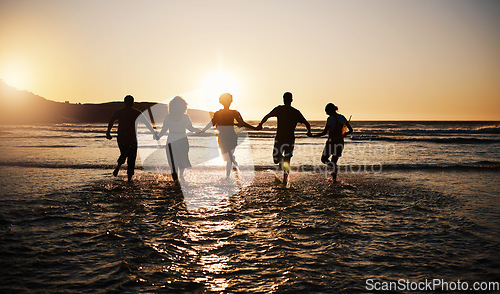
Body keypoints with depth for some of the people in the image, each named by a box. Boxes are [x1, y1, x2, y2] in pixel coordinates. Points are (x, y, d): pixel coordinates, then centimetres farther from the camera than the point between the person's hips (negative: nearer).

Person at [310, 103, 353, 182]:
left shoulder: (330, 118, -13)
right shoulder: (342, 117, 6)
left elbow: (324, 132, -18)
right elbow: (350, 130, 11)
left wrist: (313, 136, -10)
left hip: (331, 142, -6)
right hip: (340, 143, 6)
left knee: (324, 159, 10)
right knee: (334, 161, 17)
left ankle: (334, 166, -17)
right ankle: (334, 178, 13)